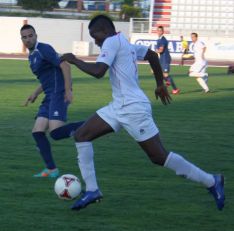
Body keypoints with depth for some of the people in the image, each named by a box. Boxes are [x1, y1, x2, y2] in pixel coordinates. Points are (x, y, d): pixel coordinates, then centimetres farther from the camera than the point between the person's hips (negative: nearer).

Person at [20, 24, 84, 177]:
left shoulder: (44, 49, -8)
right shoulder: (32, 56, 20)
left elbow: (65, 66, -17)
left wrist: (68, 90, -23)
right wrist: (35, 93, 20)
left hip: (59, 94, -9)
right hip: (50, 96, 9)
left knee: (56, 132, -23)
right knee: (37, 132, 1)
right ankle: (51, 169, 4)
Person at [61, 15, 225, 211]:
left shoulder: (112, 42, -12)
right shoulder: (125, 44, 17)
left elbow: (98, 71, -24)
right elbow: (152, 55, 30)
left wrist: (75, 60, -9)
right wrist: (160, 83, 37)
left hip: (133, 109, -10)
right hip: (119, 107, 10)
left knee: (159, 157, -4)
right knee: (81, 135, 3)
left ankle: (212, 182, 7)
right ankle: (92, 190, 4)